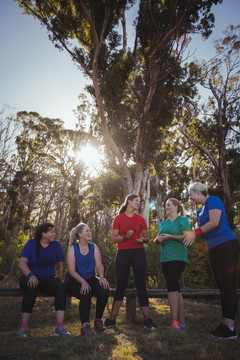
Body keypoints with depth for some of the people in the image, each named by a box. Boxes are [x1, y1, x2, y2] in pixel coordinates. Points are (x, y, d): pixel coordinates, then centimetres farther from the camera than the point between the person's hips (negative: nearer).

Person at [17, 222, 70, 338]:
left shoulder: (56, 245, 5)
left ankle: (60, 327, -33)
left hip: (48, 279, 2)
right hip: (30, 278, -2)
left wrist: (60, 280, -3)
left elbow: (60, 265, 10)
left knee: (61, 286, -29)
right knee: (31, 287, -37)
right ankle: (23, 327, -32)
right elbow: (22, 263, -14)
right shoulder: (31, 243, -4)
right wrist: (31, 275, -31)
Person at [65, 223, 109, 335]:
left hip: (90, 278, 4)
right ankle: (85, 325, -22)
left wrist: (101, 277, -21)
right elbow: (71, 270, -12)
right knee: (86, 293, -34)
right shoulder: (72, 249, -5)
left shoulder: (94, 247, 6)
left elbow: (99, 265, 0)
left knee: (104, 289, -25)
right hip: (74, 280, -3)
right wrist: (83, 282, -27)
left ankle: (98, 320, -5)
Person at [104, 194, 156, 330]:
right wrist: (125, 237, -17)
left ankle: (147, 320, 2)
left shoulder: (141, 219, 10)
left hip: (138, 253, 1)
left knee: (141, 285, -1)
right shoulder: (118, 218, 5)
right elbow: (114, 239, 2)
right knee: (121, 285, 2)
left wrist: (142, 239, -9)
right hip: (123, 253, -1)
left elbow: (147, 238, 14)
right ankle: (112, 319, 14)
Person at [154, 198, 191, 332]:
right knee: (175, 287, 7)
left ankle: (175, 322, -13)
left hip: (178, 257, -7)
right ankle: (182, 322, 12)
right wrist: (158, 239, -5)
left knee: (172, 285, -17)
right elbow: (156, 241, 19)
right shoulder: (163, 223, 20)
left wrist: (170, 236, -16)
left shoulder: (182, 220, 0)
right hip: (165, 258, 7)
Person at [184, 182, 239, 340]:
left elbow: (214, 223, -18)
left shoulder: (213, 200, -7)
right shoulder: (200, 210, 18)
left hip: (226, 245, -9)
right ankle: (225, 325, 17)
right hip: (214, 249, 9)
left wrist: (195, 232, -10)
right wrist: (192, 235, 1)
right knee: (222, 286, 10)